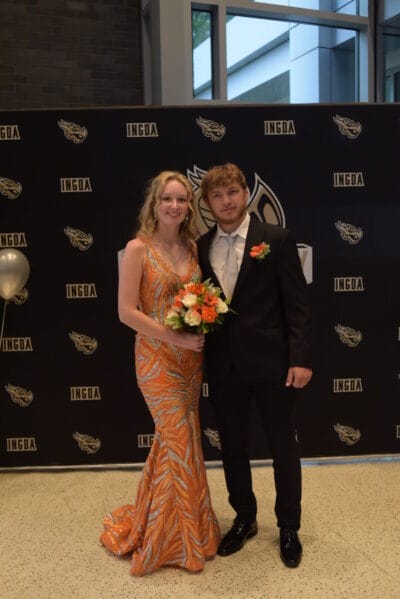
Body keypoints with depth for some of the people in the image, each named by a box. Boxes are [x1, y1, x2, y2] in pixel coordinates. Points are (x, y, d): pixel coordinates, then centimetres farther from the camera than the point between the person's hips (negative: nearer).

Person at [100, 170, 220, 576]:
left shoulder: (192, 248, 6)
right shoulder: (138, 248, -11)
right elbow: (126, 311, -15)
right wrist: (173, 337, -20)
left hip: (191, 356, 6)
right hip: (157, 357, -6)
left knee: (172, 438, 14)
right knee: (181, 442, -1)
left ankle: (147, 520, 36)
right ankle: (181, 539, 20)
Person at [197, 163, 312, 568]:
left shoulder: (276, 239, -5)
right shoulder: (200, 247, 6)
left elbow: (296, 302, -7)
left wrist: (300, 358, -12)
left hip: (270, 362, -3)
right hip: (223, 366, 4)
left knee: (283, 446, 10)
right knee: (232, 446, 16)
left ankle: (288, 527, 30)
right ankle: (244, 518, 37)